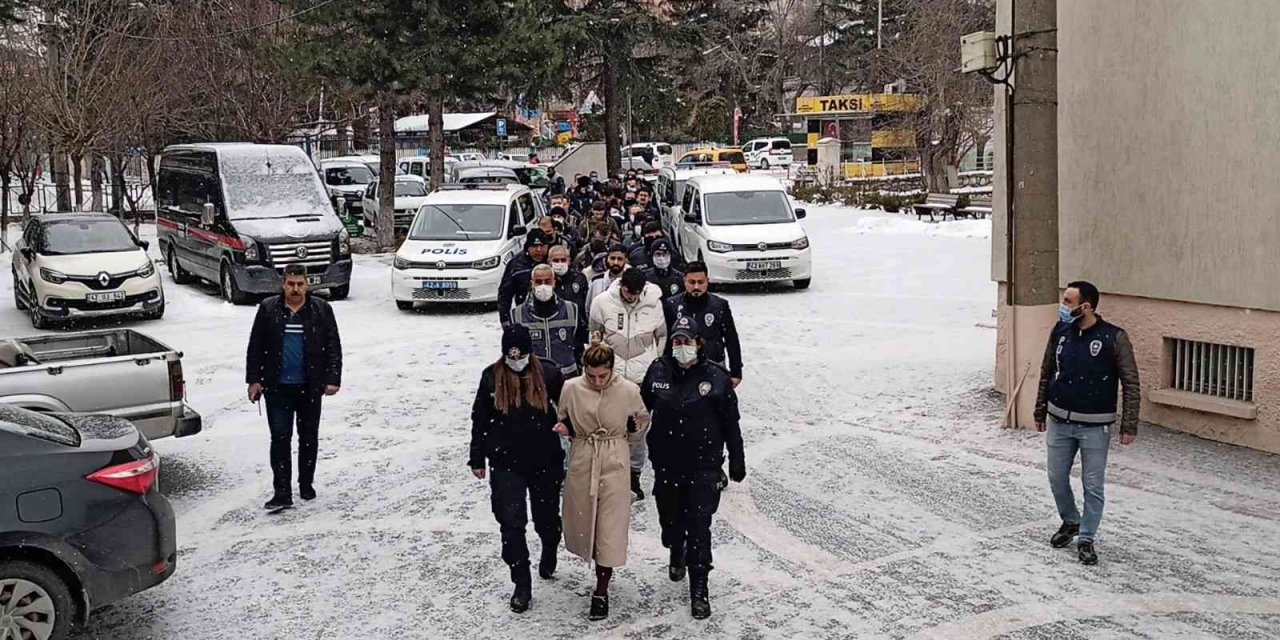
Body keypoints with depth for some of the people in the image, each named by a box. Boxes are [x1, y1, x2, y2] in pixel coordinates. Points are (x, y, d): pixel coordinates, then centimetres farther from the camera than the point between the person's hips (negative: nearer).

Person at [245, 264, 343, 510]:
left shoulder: (321, 310, 2)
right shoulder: (268, 309, 3)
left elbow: (333, 347, 1)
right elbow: (255, 347, 5)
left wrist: (333, 379, -7)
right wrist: (254, 380, 0)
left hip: (310, 387, 1)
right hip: (277, 388, 0)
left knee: (309, 438, 11)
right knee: (280, 438, -3)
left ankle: (306, 485, 26)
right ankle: (282, 493, -2)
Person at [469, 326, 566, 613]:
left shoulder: (548, 374, -7)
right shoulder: (492, 377, -3)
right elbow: (479, 419, 5)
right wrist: (477, 458, 7)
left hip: (545, 461, 0)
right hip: (506, 463, 0)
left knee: (546, 517, 13)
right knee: (511, 522, -4)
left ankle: (549, 555, 47)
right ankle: (522, 584, 7)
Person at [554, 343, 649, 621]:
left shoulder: (629, 391, -10)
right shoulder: (571, 389, -7)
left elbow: (642, 421, 8)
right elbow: (561, 418, 10)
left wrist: (635, 428, -13)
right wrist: (564, 428, -11)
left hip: (614, 463, -2)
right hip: (581, 462, 2)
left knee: (610, 525, -1)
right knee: (582, 518, 13)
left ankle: (601, 590, 9)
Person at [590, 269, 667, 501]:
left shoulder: (654, 303, -5)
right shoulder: (603, 302, -6)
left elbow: (662, 336, 9)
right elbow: (594, 334, 8)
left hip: (643, 377, 0)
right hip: (611, 376, 0)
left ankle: (634, 475, 20)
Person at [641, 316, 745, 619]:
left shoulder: (716, 377, -9)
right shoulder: (658, 371, -3)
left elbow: (731, 424, -2)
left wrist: (737, 463, 1)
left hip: (704, 468, -3)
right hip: (666, 465, 3)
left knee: (699, 527, -4)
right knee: (670, 519, 19)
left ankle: (699, 590, 7)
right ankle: (677, 554, 52)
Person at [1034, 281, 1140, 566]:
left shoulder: (1114, 338, -13)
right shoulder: (1060, 332, 0)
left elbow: (1131, 384, -8)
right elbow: (1046, 374, 11)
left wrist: (1129, 425, -11)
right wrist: (1040, 411, 14)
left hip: (1095, 426, -4)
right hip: (1059, 422, 4)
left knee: (1093, 486, 4)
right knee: (1057, 479, 13)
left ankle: (1086, 539, 18)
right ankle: (1070, 522, 37)